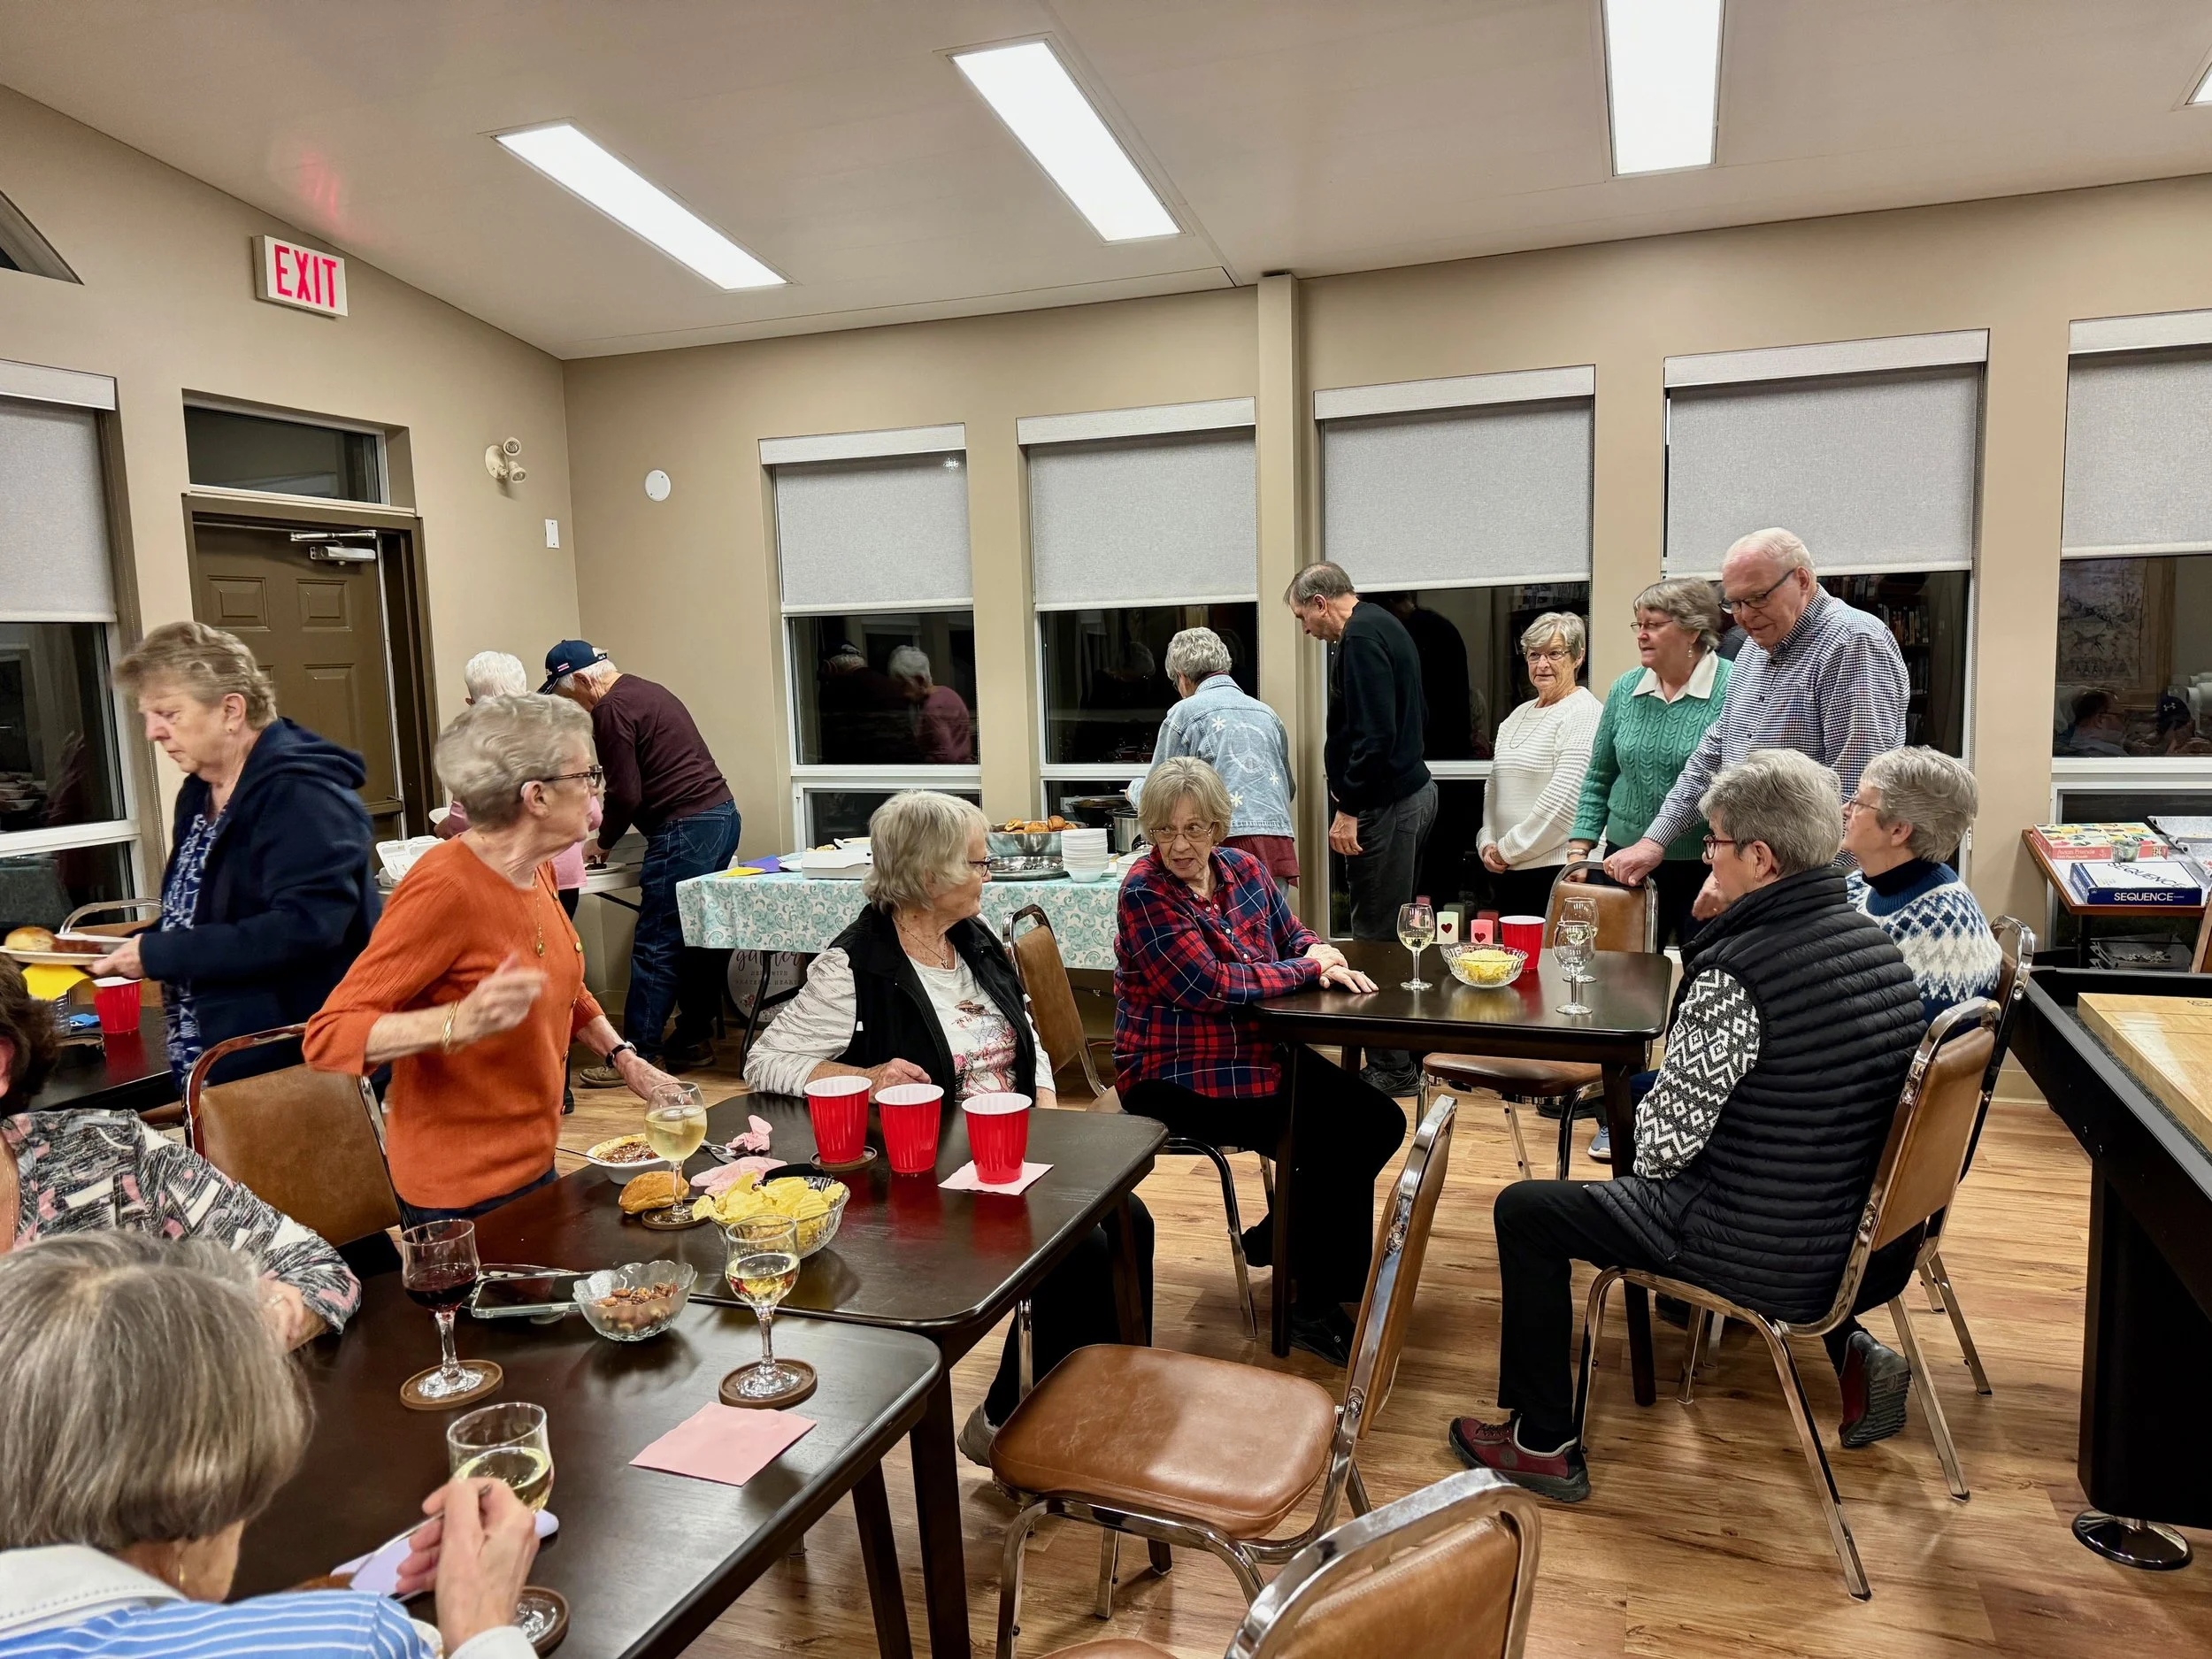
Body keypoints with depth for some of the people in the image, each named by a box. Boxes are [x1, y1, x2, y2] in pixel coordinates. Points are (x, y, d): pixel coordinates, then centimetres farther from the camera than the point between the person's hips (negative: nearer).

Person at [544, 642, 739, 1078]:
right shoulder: (644, 691, 21)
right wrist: (607, 831, 23)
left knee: (655, 946, -5)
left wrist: (602, 844, 4)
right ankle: (694, 1039, 22)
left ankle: (640, 1054, -1)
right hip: (721, 815, 10)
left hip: (686, 828, -10)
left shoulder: (612, 709, -10)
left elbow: (626, 794, -12)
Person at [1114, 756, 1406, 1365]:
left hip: (1258, 1052, 8)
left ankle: (1277, 1240, 19)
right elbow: (1211, 985, -23)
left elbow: (1293, 936, 15)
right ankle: (1316, 1307, 0)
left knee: (1381, 1121, 0)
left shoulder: (1244, 870, 4)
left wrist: (1319, 951, -10)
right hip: (1177, 1079, -8)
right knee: (1335, 1138, -18)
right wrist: (1308, 967, -15)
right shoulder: (1145, 893, -16)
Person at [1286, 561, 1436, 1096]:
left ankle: (1390, 1069, 0)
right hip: (1413, 788, 11)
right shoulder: (1384, 626, 18)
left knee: (1377, 936, -6)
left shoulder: (1361, 636, -14)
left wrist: (1349, 807, -19)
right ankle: (1402, 1057, 24)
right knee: (1395, 930, 15)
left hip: (1387, 805, -11)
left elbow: (1374, 733, -23)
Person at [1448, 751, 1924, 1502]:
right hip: (1857, 1232, 8)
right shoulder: (1874, 942, -1)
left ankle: (1543, 1443, 18)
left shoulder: (1737, 974, -27)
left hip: (1765, 1256, -8)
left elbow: (1666, 1141, -21)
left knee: (1524, 1211, 6)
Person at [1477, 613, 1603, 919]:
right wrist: (1488, 844, 6)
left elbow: (1566, 799, -17)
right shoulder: (1518, 715, 18)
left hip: (1555, 870, -8)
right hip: (1506, 871, 8)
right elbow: (1495, 787, 21)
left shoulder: (1584, 713, -8)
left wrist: (1507, 849, -12)